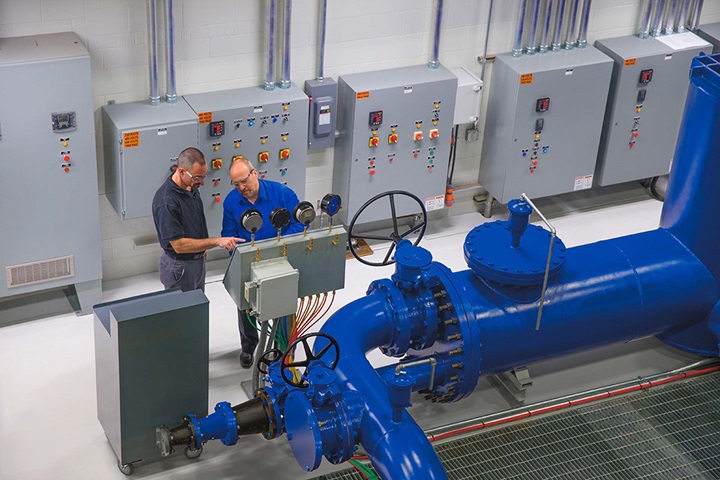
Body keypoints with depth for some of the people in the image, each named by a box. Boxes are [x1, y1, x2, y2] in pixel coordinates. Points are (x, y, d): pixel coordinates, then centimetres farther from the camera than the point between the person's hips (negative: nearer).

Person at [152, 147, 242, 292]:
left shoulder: (191, 187, -1)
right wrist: (217, 241, -30)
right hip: (179, 267, -8)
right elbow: (179, 245, -29)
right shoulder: (165, 201, -29)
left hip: (198, 261, 9)